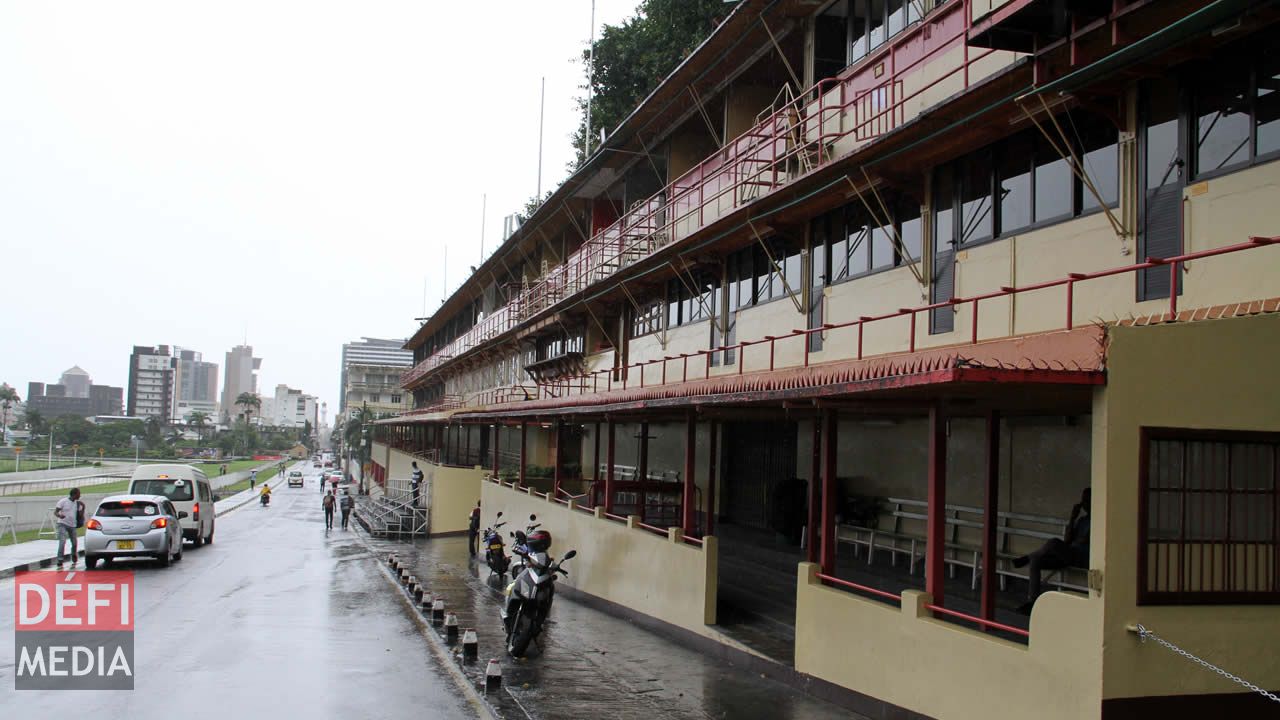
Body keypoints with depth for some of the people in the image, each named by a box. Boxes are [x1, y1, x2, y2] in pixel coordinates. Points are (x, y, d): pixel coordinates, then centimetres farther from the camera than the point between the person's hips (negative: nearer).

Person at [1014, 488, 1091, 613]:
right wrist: (1072, 518, 6)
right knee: (1035, 561, -16)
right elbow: (1067, 541, 11)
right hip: (1068, 555, 8)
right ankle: (1032, 600, -20)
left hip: (1083, 558, -8)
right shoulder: (1082, 519, 22)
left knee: (1053, 543, -35)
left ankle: (1026, 558, -9)